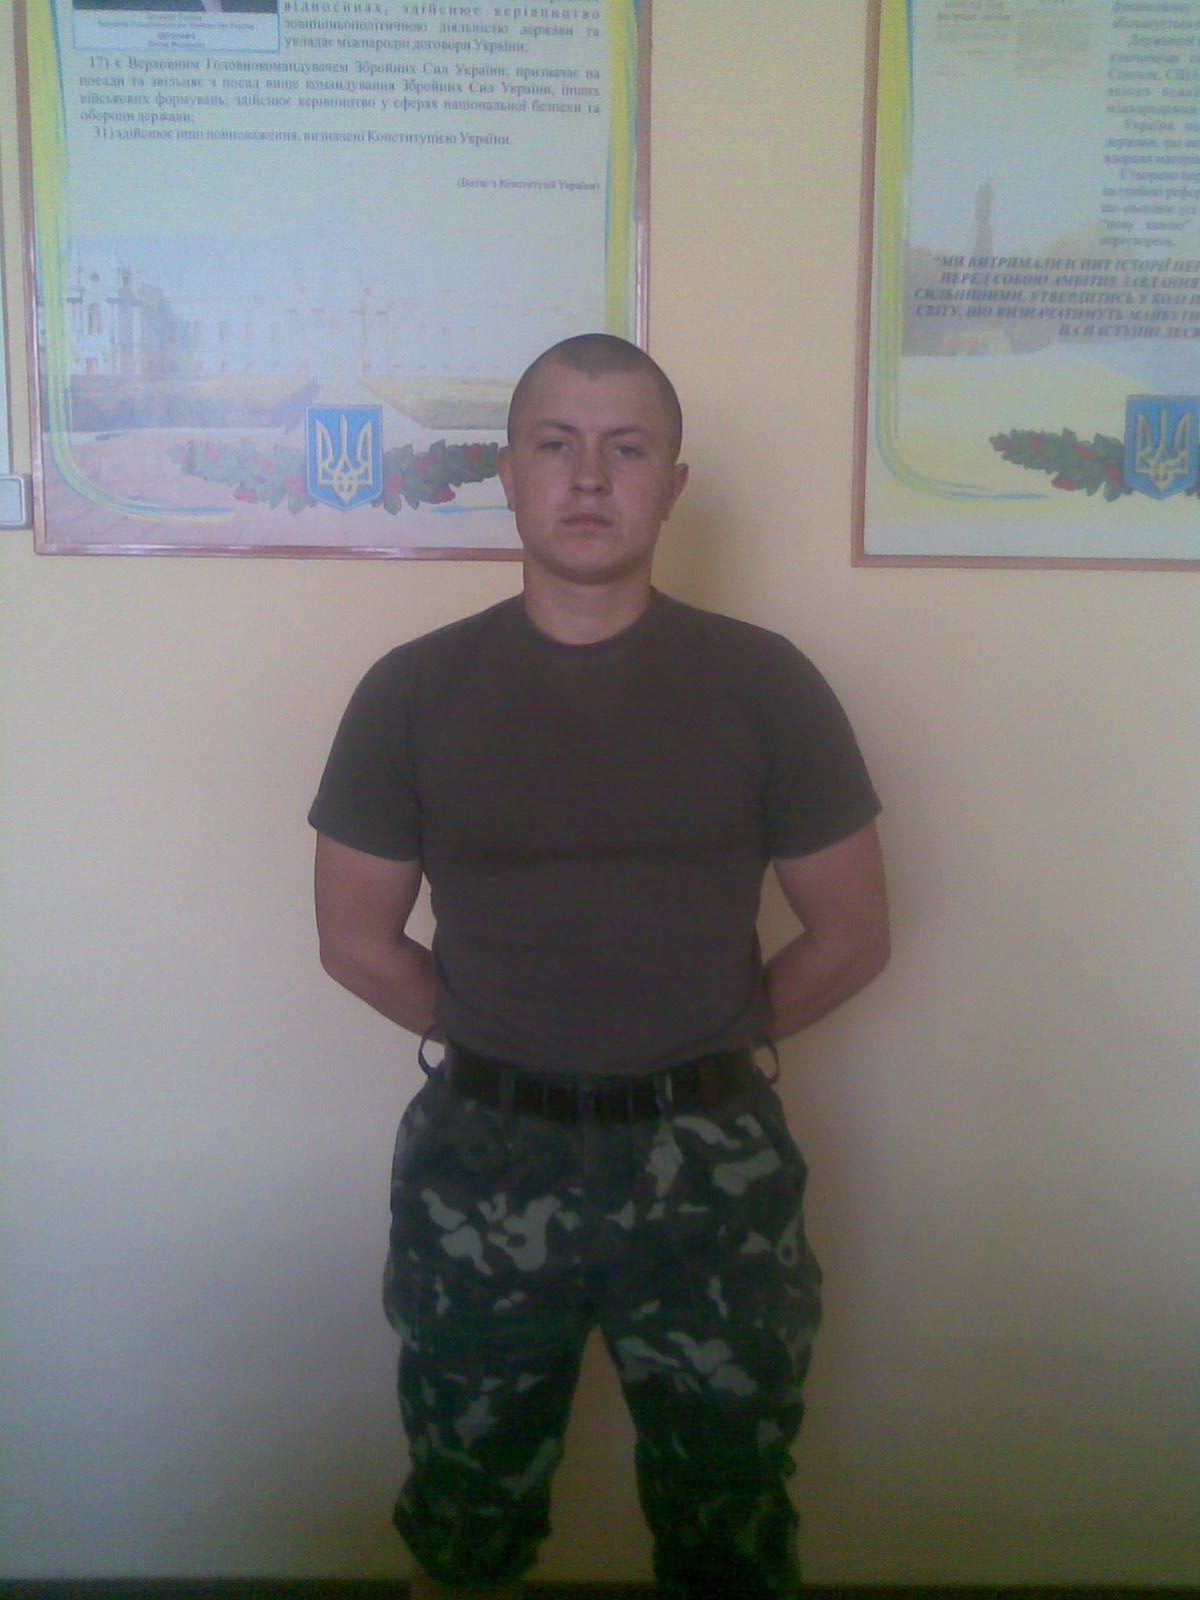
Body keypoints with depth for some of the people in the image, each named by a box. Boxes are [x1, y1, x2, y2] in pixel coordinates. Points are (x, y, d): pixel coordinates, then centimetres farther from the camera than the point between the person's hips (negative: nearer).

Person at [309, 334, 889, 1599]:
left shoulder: (765, 684, -5)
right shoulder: (413, 691, -4)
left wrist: (702, 1043, 1)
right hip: (480, 1164, 1)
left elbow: (851, 936, 0)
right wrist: (500, 1044, 1)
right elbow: (357, 940, 2)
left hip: (710, 1168, 0)